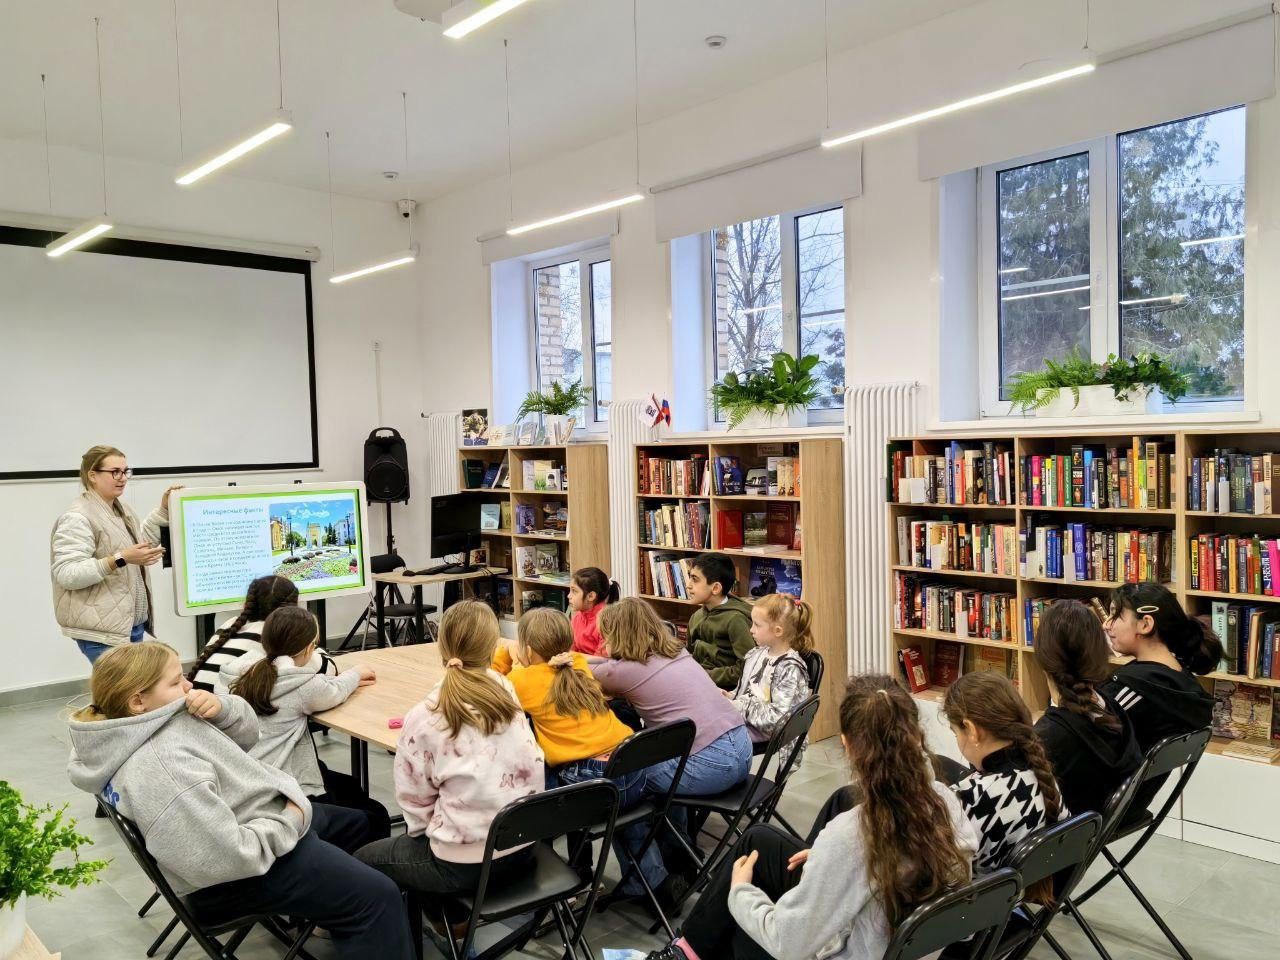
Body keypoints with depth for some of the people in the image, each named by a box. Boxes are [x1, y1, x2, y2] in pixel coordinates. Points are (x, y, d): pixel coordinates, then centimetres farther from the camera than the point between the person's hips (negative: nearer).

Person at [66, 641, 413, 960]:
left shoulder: (162, 718, -1)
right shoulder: (156, 769, -32)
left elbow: (246, 734, 8)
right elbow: (230, 856, -35)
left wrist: (220, 707, -14)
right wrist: (290, 822, -19)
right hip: (246, 871, -11)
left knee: (363, 823, 28)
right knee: (378, 898, -13)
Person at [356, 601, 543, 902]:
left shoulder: (425, 718, -17)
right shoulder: (506, 691, -5)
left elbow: (415, 800, -7)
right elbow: (532, 769, 4)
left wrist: (421, 830, 13)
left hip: (464, 865, -5)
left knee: (363, 860, 19)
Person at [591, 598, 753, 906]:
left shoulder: (624, 670, -5)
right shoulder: (677, 653, 17)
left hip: (708, 764, -8)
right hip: (742, 746, 8)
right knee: (660, 758, 31)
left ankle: (652, 882, 14)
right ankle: (677, 854, 39)